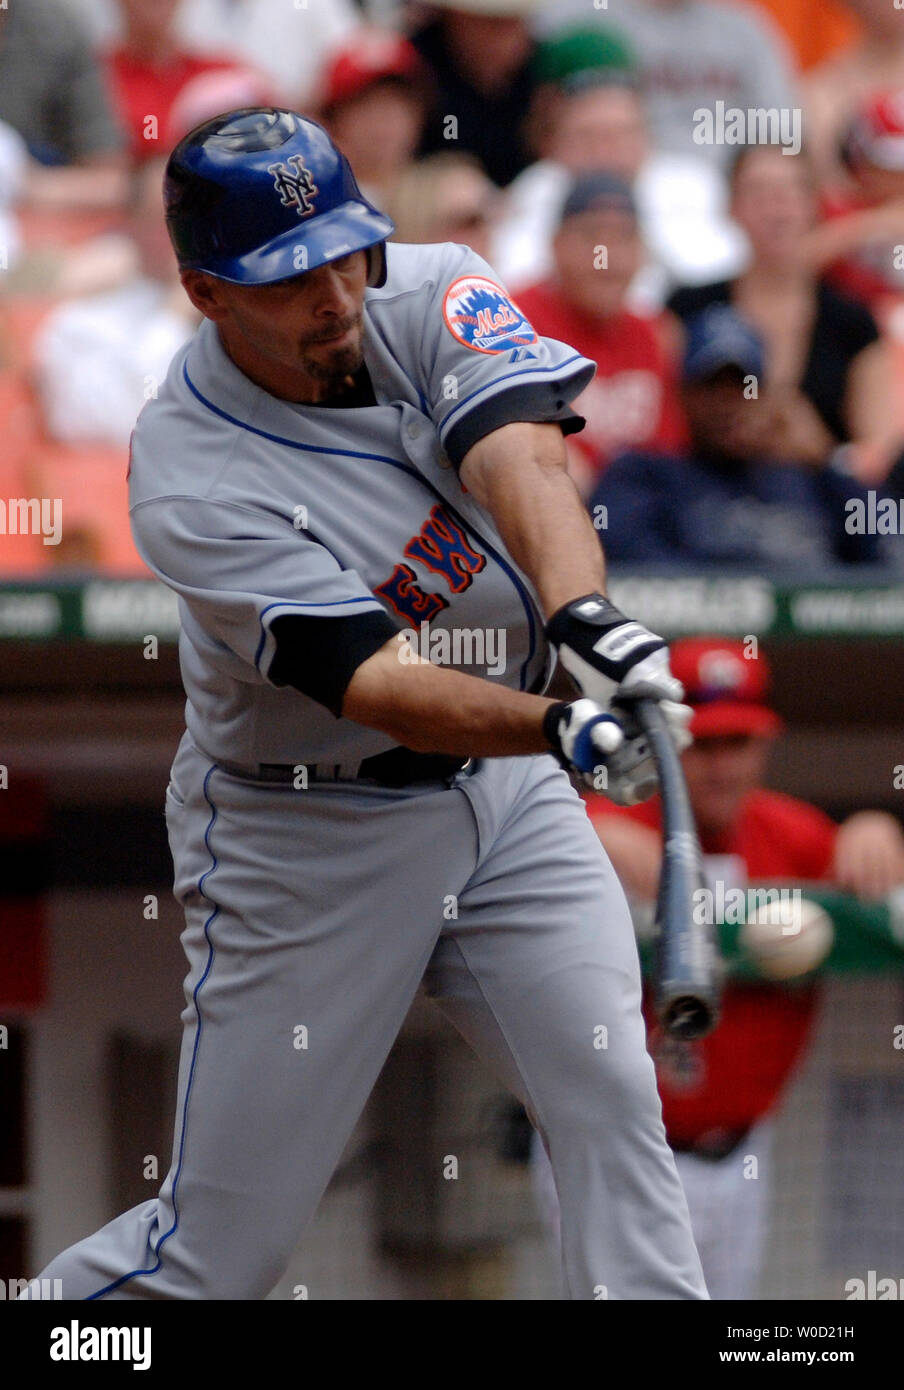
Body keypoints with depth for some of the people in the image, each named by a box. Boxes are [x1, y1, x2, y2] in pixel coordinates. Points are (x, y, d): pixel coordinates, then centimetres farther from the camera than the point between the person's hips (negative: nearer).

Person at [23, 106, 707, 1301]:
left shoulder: (434, 298, -10)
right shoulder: (190, 479, -23)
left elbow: (519, 460, -29)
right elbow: (375, 685, -31)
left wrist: (584, 616, -49)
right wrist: (559, 732, -49)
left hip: (501, 795, 4)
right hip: (305, 837, -4)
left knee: (614, 1100, -9)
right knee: (218, 1251, -1)